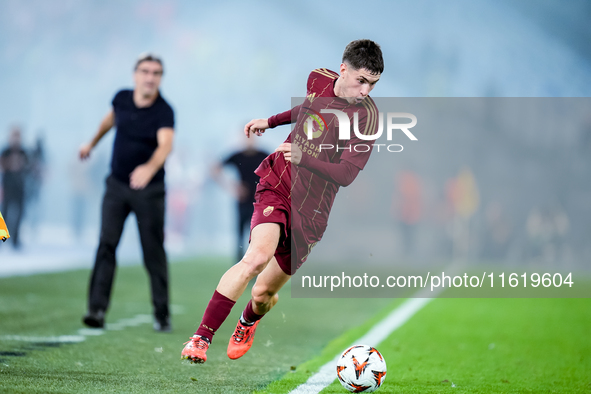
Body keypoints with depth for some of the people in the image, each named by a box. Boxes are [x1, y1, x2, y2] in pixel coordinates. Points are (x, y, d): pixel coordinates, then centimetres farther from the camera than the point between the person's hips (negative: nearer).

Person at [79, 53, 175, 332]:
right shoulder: (122, 99, -4)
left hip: (149, 190, -3)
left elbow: (165, 144, -38)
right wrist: (92, 143, 36)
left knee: (154, 253, 0)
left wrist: (149, 168, -57)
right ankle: (97, 309, -9)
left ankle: (162, 314, 9)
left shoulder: (163, 112, -19)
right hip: (116, 185, 4)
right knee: (106, 244, -7)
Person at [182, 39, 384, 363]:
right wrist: (271, 121, 27)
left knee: (264, 293, 6)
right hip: (277, 182, 1)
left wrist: (303, 158, -31)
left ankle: (248, 323, 45)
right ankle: (201, 338, -22)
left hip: (311, 209, -1)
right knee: (258, 255, -28)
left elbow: (347, 174, -21)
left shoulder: (366, 115, -14)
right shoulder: (318, 79, 0)